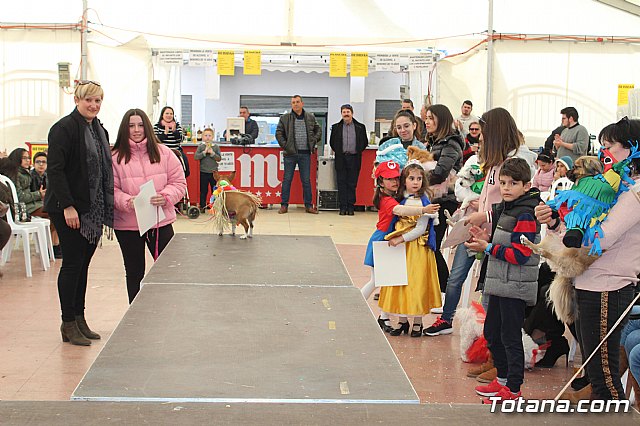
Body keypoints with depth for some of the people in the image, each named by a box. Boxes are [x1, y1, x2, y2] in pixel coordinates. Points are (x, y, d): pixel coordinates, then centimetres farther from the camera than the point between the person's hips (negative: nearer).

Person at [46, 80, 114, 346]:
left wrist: (106, 209, 13)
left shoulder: (99, 130, 14)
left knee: (83, 264, 12)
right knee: (73, 264, -2)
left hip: (93, 211, 7)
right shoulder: (64, 129, -11)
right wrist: (67, 206, -22)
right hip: (70, 211, -7)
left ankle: (79, 319, 20)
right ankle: (68, 324, 7)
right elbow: (55, 170, -16)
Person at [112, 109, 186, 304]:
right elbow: (111, 189, -4)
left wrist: (166, 197, -15)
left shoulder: (163, 153, 3)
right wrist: (127, 202, -22)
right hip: (127, 225, -1)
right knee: (134, 273, 11)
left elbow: (179, 182, 4)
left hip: (161, 222, 1)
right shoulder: (116, 157, -1)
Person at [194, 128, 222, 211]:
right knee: (203, 191, 5)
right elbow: (196, 157, -10)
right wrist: (204, 152, -17)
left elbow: (219, 158, -3)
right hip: (203, 172, -1)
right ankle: (202, 207, 11)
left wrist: (212, 153, -16)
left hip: (214, 172, 1)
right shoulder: (200, 147, 0)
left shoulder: (216, 147, 2)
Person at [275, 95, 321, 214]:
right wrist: (284, 145, -5)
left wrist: (314, 142, 6)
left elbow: (318, 130, 19)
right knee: (287, 179, 2)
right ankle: (284, 205, 8)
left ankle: (308, 205, 11)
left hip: (305, 153, 1)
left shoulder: (310, 117, 8)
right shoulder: (285, 118, 2)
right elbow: (279, 133, 4)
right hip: (290, 153, -1)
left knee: (306, 180, 5)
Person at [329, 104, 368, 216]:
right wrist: (338, 151, 9)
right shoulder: (336, 127, 7)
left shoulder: (360, 127, 5)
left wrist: (358, 151, 7)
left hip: (354, 159, -1)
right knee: (341, 183, 0)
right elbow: (332, 142, 15)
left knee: (352, 184, 1)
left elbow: (365, 142, 12)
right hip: (341, 159, 1)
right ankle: (343, 207, 3)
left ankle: (350, 206, 5)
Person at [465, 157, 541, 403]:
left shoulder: (525, 215, -16)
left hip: (515, 287, -10)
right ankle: (502, 379, 33)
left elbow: (520, 254, -22)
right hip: (499, 284, 10)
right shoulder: (503, 209, 13)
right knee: (491, 333, 18)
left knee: (510, 337, -2)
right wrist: (485, 239, 3)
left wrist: (488, 248, -18)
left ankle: (513, 390, 8)